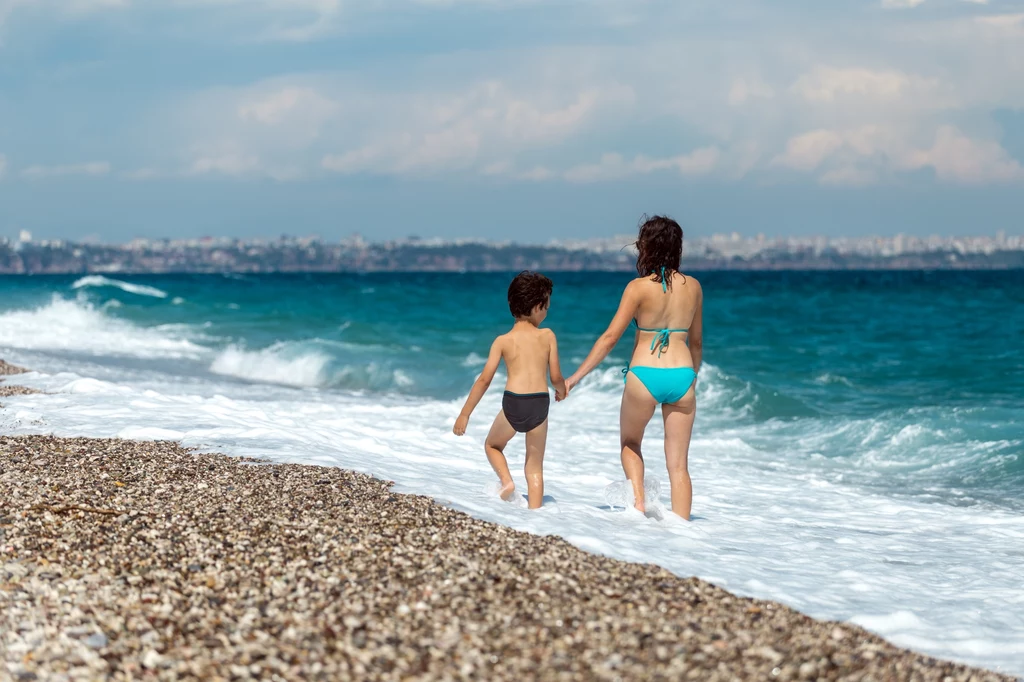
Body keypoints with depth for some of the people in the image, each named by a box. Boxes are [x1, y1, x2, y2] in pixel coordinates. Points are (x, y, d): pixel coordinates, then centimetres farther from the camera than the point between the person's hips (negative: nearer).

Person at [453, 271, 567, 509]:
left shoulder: (503, 341, 4)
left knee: (492, 445, 27)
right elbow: (556, 377, 5)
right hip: (540, 403, 1)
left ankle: (506, 480, 2)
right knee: (535, 465, 14)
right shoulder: (547, 336, 5)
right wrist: (562, 391, 29)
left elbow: (485, 379, 0)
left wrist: (465, 414, 4)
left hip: (513, 402, -1)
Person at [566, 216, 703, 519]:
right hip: (681, 375, 3)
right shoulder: (693, 287, 5)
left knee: (629, 443, 24)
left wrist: (575, 377, -3)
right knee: (678, 464, 8)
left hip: (644, 376, -2)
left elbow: (610, 337, -8)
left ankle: (638, 504, 5)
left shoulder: (639, 287, -7)